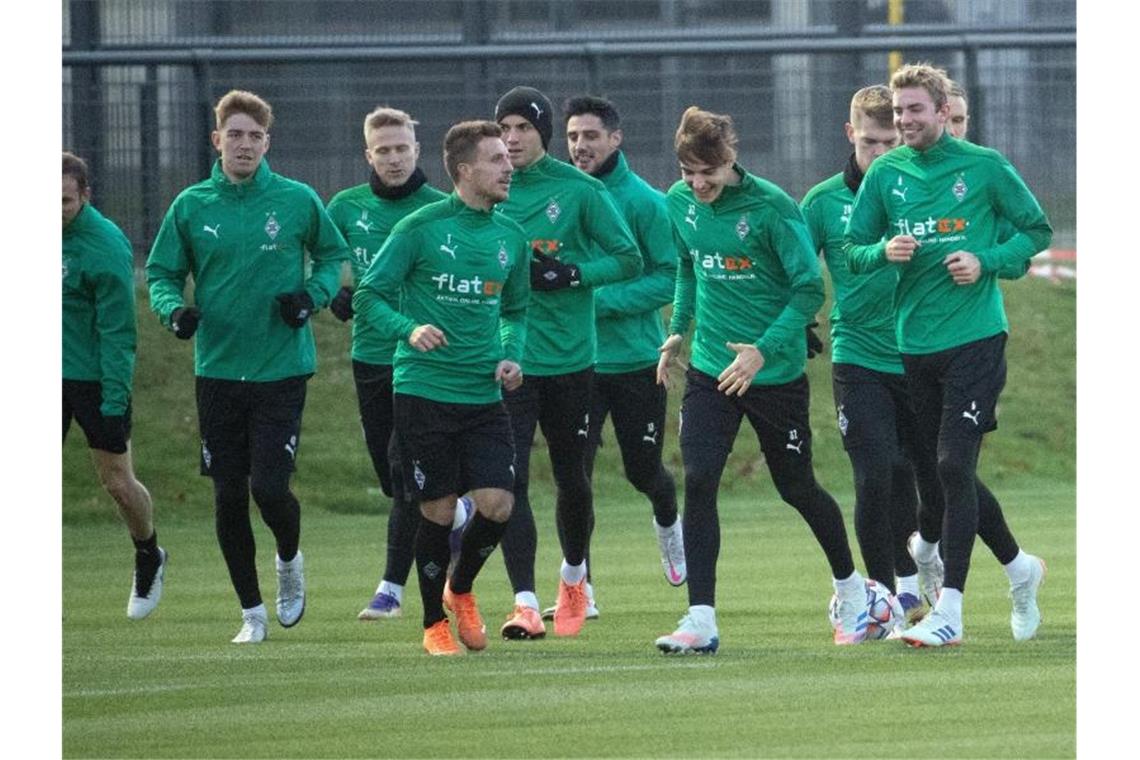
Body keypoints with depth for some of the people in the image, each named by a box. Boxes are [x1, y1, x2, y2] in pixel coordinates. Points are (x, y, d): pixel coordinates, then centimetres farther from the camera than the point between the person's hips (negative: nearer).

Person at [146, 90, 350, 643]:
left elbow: (334, 254, 11)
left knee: (270, 487, -11)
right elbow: (161, 273, 9)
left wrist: (313, 294, -8)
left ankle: (290, 561, 23)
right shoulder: (191, 206, 2)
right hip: (217, 369, 2)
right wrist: (174, 309, -12)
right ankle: (252, 612, 18)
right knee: (229, 497, 4)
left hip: (282, 368, -2)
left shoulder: (297, 200, -2)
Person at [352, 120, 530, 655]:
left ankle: (460, 588, 22)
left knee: (497, 505, -8)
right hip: (423, 387, -4)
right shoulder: (420, 228, -7)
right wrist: (409, 329, -23)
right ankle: (434, 623, 18)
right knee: (439, 510, -2)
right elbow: (368, 298, -5)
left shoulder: (510, 238, 9)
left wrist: (511, 355, 4)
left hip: (483, 395, 4)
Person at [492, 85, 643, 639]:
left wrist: (574, 274, -15)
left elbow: (628, 259, 0)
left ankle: (574, 574, 39)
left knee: (570, 474, 13)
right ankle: (525, 603, -12)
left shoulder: (580, 190, -4)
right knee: (509, 478, -11)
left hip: (569, 357, -1)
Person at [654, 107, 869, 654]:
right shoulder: (679, 203, 0)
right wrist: (679, 327, 11)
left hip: (776, 371, -4)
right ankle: (701, 620, -12)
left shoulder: (771, 207, -17)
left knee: (796, 487, 10)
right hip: (709, 369, 4)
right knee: (697, 480, -13)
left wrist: (764, 351, -23)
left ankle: (850, 588, 36)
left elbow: (809, 289, -16)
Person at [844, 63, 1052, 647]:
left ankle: (949, 609, -13)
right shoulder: (884, 174, 5)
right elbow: (852, 249, 11)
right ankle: (1018, 567, 32)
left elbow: (1038, 230, 5)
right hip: (913, 341, 5)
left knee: (953, 467, -13)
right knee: (933, 471, 10)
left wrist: (986, 261, -11)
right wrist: (883, 252, -11)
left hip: (974, 339, -5)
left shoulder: (984, 167, -3)